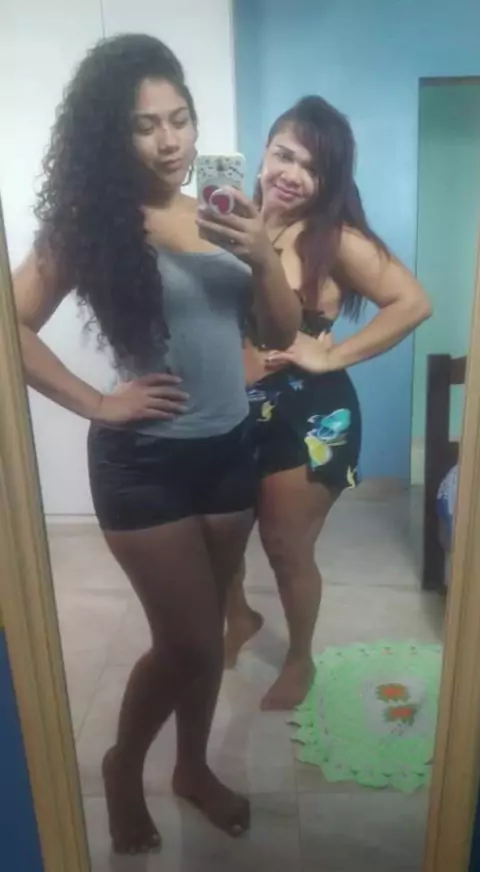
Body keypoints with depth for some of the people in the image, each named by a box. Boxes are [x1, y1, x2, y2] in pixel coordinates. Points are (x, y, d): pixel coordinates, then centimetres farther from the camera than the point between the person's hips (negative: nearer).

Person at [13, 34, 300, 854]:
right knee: (190, 642, 3)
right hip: (144, 463, -4)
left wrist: (263, 258, -12)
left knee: (204, 631, 17)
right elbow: (15, 326, -11)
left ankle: (193, 767, 44)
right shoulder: (91, 223, -8)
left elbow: (283, 332, 4)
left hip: (229, 450, 5)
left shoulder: (220, 213, 5)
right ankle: (124, 764, 35)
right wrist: (97, 404, -12)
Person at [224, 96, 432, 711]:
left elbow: (412, 302, -17)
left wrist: (330, 355, -16)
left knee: (287, 549, 9)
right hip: (236, 414, 5)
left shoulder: (336, 238, -11)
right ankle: (240, 617, 49)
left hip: (308, 417, -5)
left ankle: (300, 660, 37)